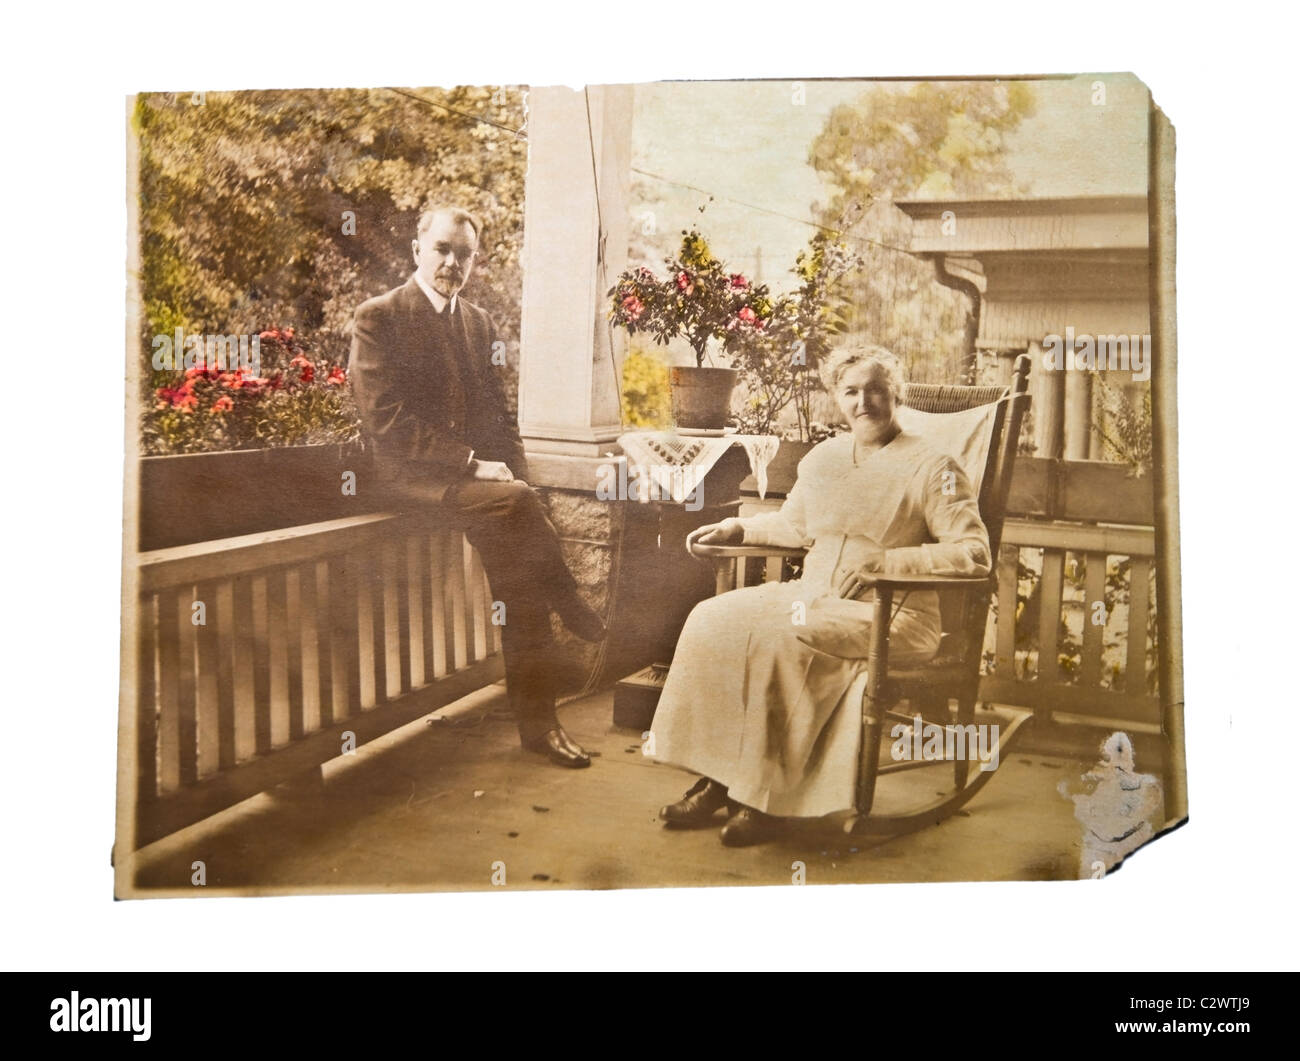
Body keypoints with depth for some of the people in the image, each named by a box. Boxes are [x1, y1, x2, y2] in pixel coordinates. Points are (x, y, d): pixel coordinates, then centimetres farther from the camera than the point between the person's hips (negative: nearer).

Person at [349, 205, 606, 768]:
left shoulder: (479, 322, 17)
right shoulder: (378, 317, -2)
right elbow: (388, 420, -12)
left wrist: (514, 470, -1)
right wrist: (472, 464, -18)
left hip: (479, 473, 5)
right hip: (411, 474, -5)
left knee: (518, 566, -19)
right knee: (514, 502, -32)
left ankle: (536, 721, -13)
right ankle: (572, 607, -11)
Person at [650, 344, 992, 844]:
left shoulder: (931, 467, -4)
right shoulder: (824, 457, 15)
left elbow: (974, 553, -12)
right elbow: (794, 524, 31)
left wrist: (880, 563, -19)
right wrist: (737, 528, 14)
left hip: (893, 615, -6)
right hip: (814, 597, 7)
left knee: (778, 633, -32)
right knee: (712, 618, -16)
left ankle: (765, 797, -21)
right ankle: (716, 777, -14)